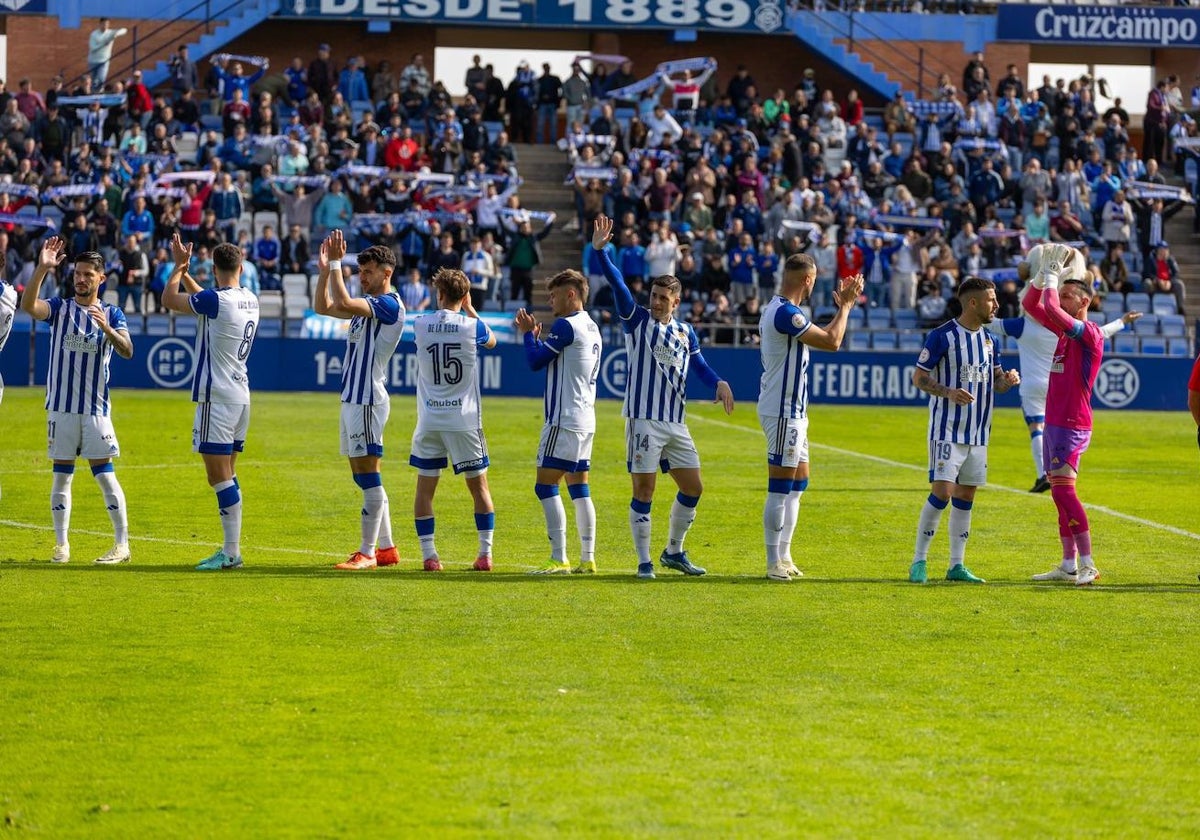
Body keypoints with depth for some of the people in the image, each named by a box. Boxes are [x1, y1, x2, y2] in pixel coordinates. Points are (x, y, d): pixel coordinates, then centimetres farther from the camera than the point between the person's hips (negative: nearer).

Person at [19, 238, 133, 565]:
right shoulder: (60, 307, 5)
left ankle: (122, 544, 2)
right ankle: (61, 545, 10)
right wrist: (42, 269, -28)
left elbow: (127, 351, -11)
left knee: (104, 474, -3)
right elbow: (28, 306, -16)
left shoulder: (112, 314, 4)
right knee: (61, 476, 4)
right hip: (62, 405, 1)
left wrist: (106, 328, -29)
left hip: (96, 406, -1)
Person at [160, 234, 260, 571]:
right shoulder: (250, 300, 8)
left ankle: (231, 552, -11)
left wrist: (179, 266, 11)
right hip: (240, 395, 9)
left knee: (219, 475, -8)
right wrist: (183, 270, 30)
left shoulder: (216, 300, -16)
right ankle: (230, 549, 16)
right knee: (227, 474, 14)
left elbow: (169, 299, -4)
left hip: (217, 397, -9)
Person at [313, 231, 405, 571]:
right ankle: (386, 548, 18)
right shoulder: (367, 303, 16)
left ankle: (367, 553, -8)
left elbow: (343, 303, -27)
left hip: (368, 400, -10)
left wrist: (336, 263, -21)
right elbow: (323, 307, 18)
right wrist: (324, 269, 6)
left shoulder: (389, 305, -14)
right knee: (364, 476, 13)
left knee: (369, 475, -8)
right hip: (352, 399, 10)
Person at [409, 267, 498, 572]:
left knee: (425, 488, 6)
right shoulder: (472, 327, -6)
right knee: (479, 485, 9)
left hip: (430, 420, 1)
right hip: (465, 420, -1)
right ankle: (485, 554, 7)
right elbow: (492, 341, 17)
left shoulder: (420, 325, -3)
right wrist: (470, 309, 24)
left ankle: (429, 555, 0)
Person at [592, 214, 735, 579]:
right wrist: (600, 250, -25)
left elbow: (700, 366, 21)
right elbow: (617, 285, -12)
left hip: (676, 422, 5)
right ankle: (644, 560, 2)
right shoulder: (637, 320, 0)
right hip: (643, 419, -5)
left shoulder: (685, 332, 12)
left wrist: (720, 383, 0)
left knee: (692, 487, 7)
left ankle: (674, 552, 23)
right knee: (644, 490, -6)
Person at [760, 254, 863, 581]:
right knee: (781, 489, -7)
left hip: (792, 411, 11)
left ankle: (783, 557, 20)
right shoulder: (785, 313, -19)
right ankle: (774, 562, -3)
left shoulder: (778, 309, 14)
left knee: (798, 483, 16)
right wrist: (846, 305, -8)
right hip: (783, 412, -11)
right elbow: (831, 342, -18)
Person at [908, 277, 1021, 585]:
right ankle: (919, 561, -3)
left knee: (965, 496, 7)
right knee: (942, 492, -13)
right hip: (948, 430, -7)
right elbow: (919, 377, -8)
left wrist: (1007, 380, -4)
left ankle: (956, 565, 12)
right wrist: (948, 392, -24)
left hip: (979, 432, 7)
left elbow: (995, 382, 19)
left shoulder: (989, 339, 11)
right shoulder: (942, 336, -10)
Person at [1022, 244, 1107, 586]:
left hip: (1073, 424, -10)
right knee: (1060, 494, 10)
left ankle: (1088, 565, -20)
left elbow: (1053, 310, -26)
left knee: (1063, 490, -17)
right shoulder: (1065, 330, 13)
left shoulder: (1090, 333, -13)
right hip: (1054, 422, 10)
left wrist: (1051, 281, -11)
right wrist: (1041, 277, 7)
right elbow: (1032, 306, 21)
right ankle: (1069, 565, 14)